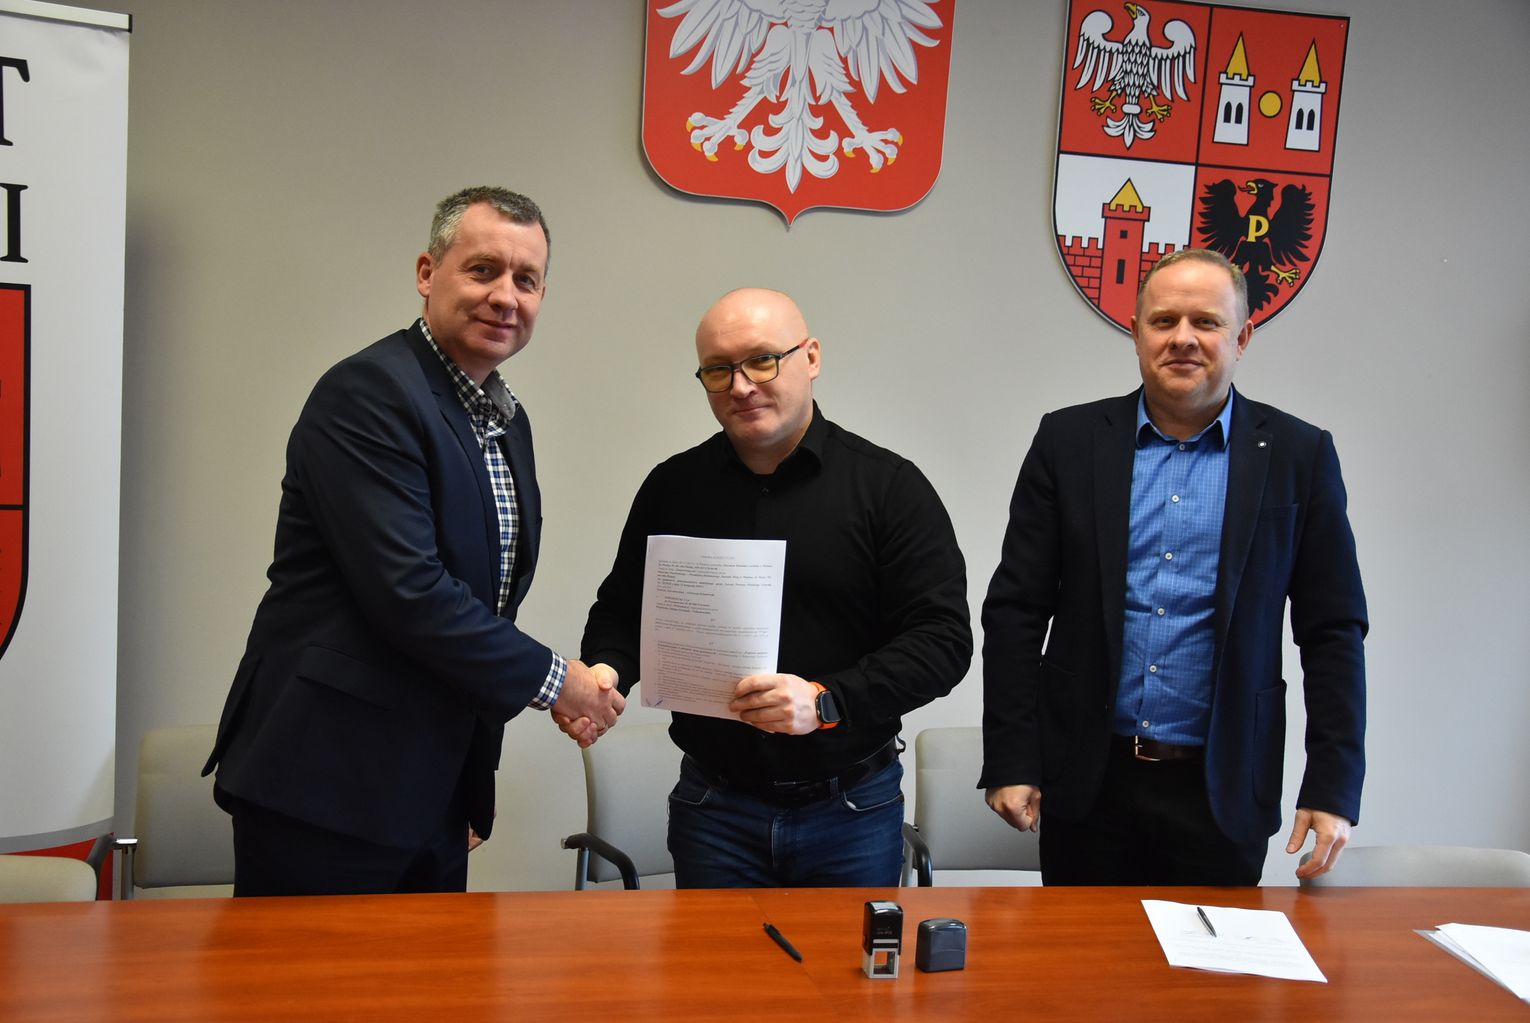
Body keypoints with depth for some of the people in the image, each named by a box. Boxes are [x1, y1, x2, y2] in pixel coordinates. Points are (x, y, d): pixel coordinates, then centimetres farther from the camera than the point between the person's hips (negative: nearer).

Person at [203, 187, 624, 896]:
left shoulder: (507, 419, 12)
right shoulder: (369, 392, -15)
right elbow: (406, 591, -24)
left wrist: (471, 794, 15)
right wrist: (550, 679, -13)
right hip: (325, 787, -8)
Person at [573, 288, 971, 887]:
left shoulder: (890, 487, -6)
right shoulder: (673, 487, 3)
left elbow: (942, 638, -10)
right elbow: (621, 609, 14)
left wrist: (826, 701, -22)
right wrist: (606, 670, -8)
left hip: (854, 810, -1)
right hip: (713, 808, 2)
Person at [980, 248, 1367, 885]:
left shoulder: (1299, 456, 1)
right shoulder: (1070, 441, 1)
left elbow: (1333, 633, 2)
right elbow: (1015, 610, 0)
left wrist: (1332, 788, -3)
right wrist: (1010, 762, -4)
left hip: (1223, 793, 0)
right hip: (1089, 783, 1)